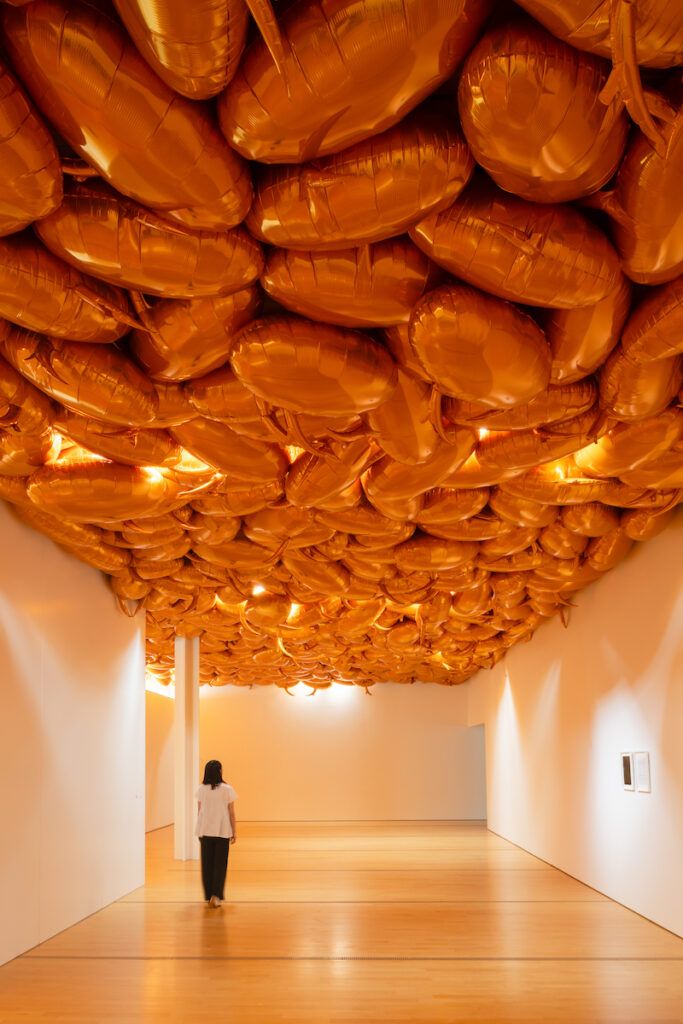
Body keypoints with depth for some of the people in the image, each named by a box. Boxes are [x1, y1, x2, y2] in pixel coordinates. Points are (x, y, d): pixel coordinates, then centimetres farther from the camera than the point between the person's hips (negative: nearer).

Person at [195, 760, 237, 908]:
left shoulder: (201, 790, -1)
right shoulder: (227, 790, -8)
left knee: (207, 864, 12)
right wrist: (234, 832, 4)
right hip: (222, 831, -2)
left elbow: (199, 811, 4)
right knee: (220, 864, 6)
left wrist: (200, 830, 15)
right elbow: (231, 813, -5)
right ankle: (216, 895, -4)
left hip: (205, 831, 2)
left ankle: (209, 896, 17)